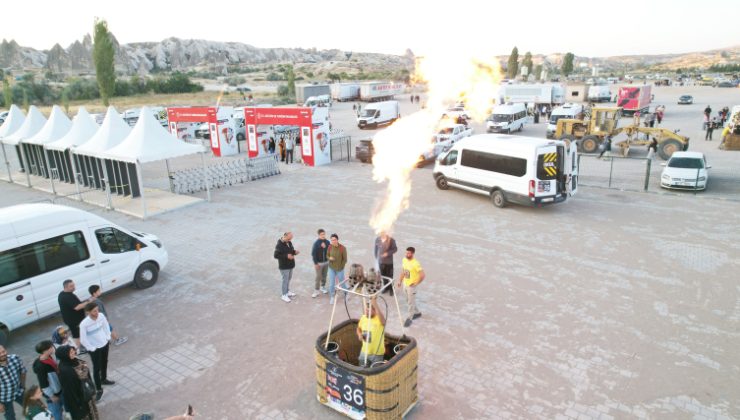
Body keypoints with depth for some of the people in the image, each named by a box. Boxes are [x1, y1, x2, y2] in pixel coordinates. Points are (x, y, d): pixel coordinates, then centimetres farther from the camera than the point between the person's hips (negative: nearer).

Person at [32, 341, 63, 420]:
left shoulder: (49, 357, -6)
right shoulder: (40, 366, -30)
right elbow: (43, 385, -23)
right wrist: (52, 396, -14)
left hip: (58, 390, 8)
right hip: (52, 394, -8)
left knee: (59, 410, 25)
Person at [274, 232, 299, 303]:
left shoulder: (289, 243, 3)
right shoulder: (279, 245, -21)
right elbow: (276, 256, -21)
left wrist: (294, 252, -8)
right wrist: (286, 256, -29)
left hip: (290, 265, 7)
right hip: (284, 266, -7)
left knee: (289, 279, 20)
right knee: (285, 280, 2)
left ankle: (288, 291, 37)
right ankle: (284, 295, 15)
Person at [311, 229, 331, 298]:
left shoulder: (327, 242, -2)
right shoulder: (316, 243, -14)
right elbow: (313, 253, -12)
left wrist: (325, 247, -17)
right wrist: (315, 263, -14)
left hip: (326, 262, 4)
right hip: (319, 263, -4)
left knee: (324, 276, 15)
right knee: (318, 277, -2)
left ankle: (323, 287, 33)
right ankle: (316, 291, 7)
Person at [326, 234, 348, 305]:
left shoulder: (343, 248, -20)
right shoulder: (330, 247, -12)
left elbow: (345, 259, -11)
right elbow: (327, 255, 2)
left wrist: (340, 268, -7)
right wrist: (330, 258, -21)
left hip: (340, 269, -2)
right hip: (331, 268, 2)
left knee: (341, 282, 13)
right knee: (331, 283, 7)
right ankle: (332, 297, 28)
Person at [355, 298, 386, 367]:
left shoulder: (379, 319, -23)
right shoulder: (363, 318, -4)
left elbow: (383, 321, -49)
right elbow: (359, 328, 15)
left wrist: (376, 306, -57)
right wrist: (359, 334, -9)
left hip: (377, 353, -5)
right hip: (364, 351, 5)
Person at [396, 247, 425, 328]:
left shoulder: (415, 264, -25)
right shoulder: (404, 260, -3)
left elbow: (423, 275, -24)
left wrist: (416, 283, -17)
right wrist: (399, 281, 10)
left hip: (411, 286, -8)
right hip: (405, 284, 8)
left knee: (411, 302, 5)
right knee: (408, 300, 21)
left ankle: (409, 319, 18)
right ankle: (417, 312, 41)